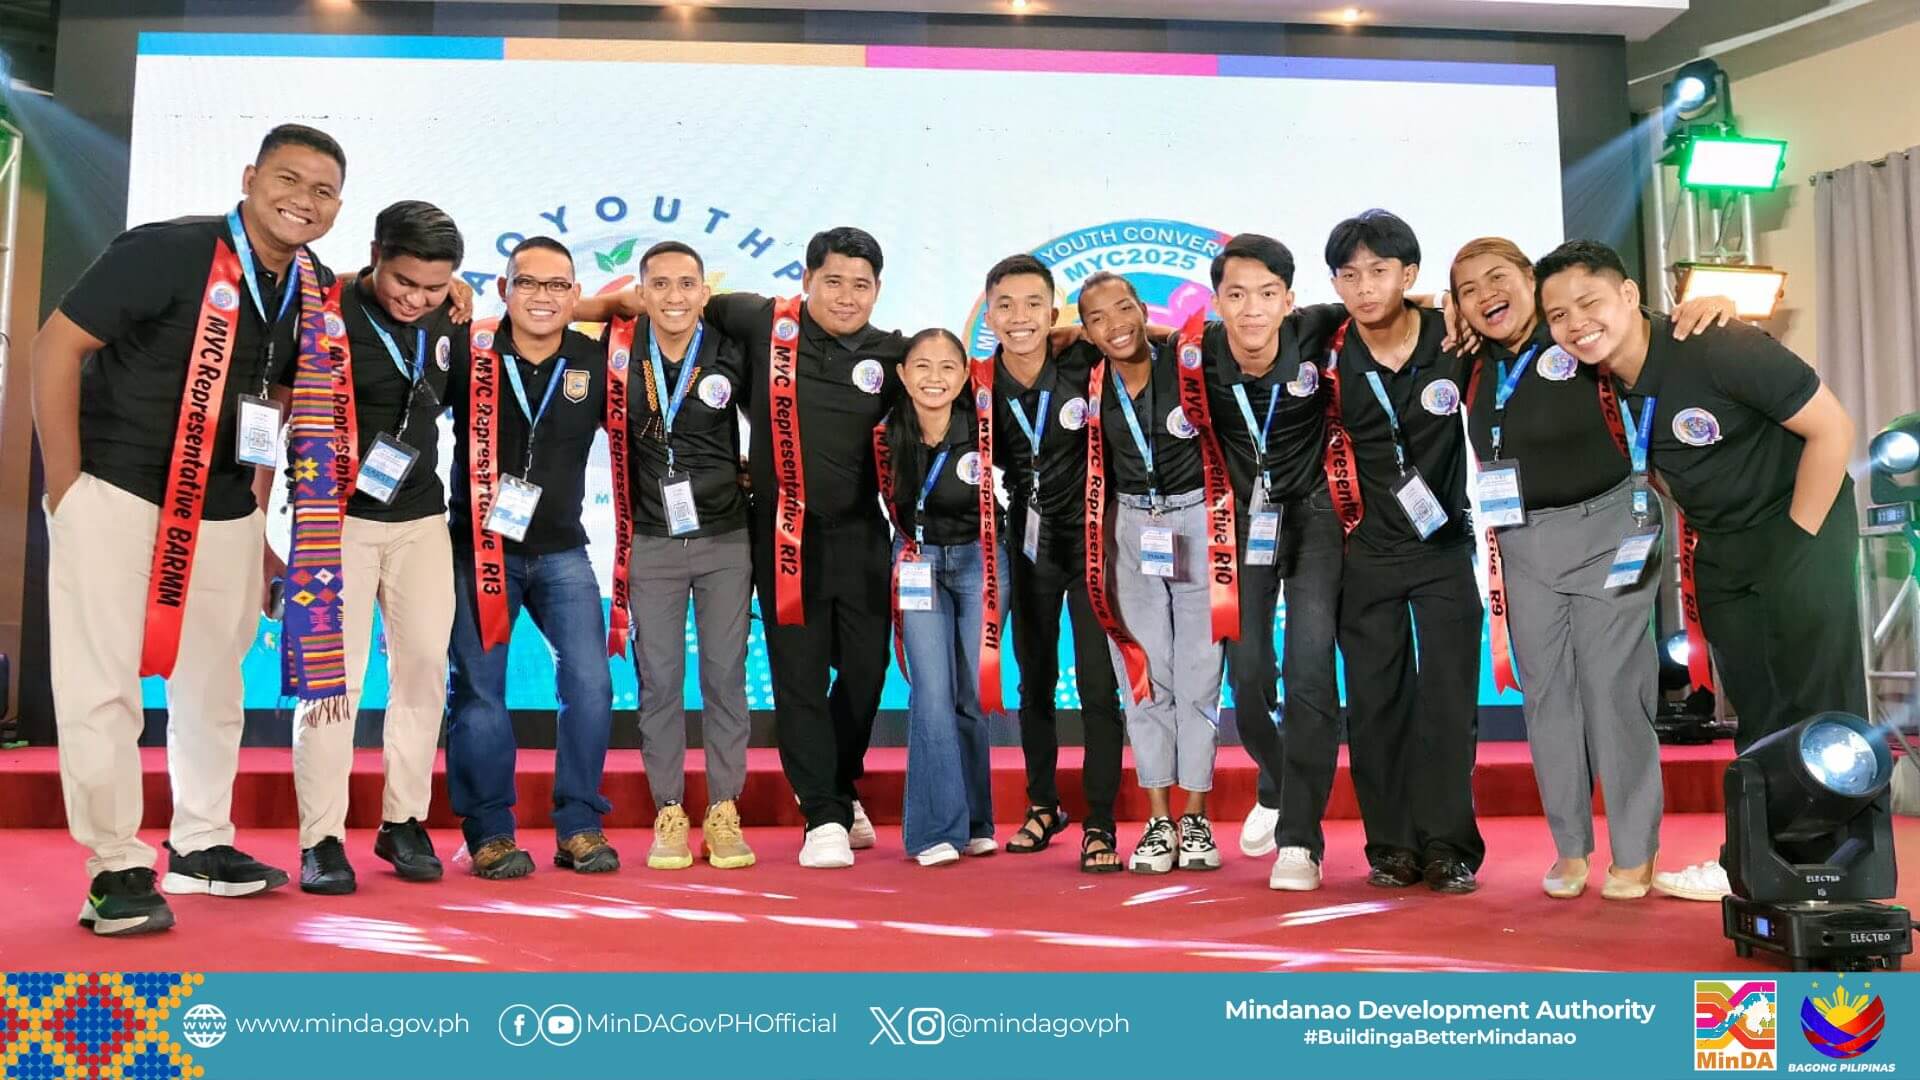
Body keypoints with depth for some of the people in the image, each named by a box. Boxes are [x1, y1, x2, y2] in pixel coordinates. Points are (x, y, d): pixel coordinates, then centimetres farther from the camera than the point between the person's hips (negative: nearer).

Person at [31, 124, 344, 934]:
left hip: (223, 511, 6)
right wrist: (64, 485, -14)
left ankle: (200, 845, 29)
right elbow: (57, 345, -14)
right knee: (102, 683, -4)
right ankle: (116, 870, 7)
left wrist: (260, 506, 11)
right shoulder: (166, 251, -16)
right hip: (115, 494, -6)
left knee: (214, 681, 14)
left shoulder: (315, 289, 1)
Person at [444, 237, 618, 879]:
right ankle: (489, 833, 12)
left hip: (560, 551, 2)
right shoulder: (467, 357, -5)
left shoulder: (596, 362, 1)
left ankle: (579, 826, 6)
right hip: (479, 547, -1)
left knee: (590, 682, -7)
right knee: (478, 690, 0)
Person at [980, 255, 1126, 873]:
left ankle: (1100, 823, 4)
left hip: (1092, 537, -3)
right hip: (1029, 540, 3)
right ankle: (1042, 805, 30)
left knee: (1098, 683, -6)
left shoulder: (1083, 363, -15)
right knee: (1034, 679, 13)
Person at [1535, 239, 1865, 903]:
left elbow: (1832, 428, -19)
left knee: (1819, 705, -6)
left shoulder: (1717, 347, -24)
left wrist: (1798, 537, -15)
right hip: (1718, 549, 6)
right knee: (1755, 712, 11)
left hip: (1800, 524, -6)